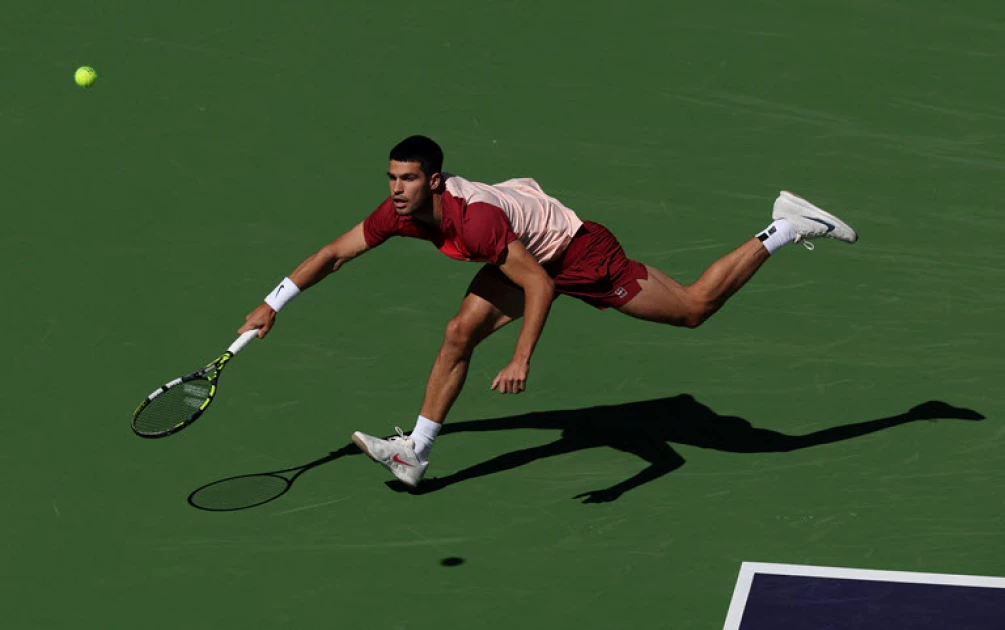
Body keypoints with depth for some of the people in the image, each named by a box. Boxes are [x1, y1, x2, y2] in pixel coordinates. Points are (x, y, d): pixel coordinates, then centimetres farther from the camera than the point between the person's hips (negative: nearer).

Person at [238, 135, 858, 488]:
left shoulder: (475, 218, -39)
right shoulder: (399, 211, -16)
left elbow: (540, 286, -37)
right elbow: (334, 253, -4)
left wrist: (522, 360, -42)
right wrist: (273, 304, -6)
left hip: (580, 254, -8)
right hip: (531, 255, 8)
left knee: (694, 308, 1)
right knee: (461, 333, -2)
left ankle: (787, 228, 12)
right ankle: (416, 453, 8)